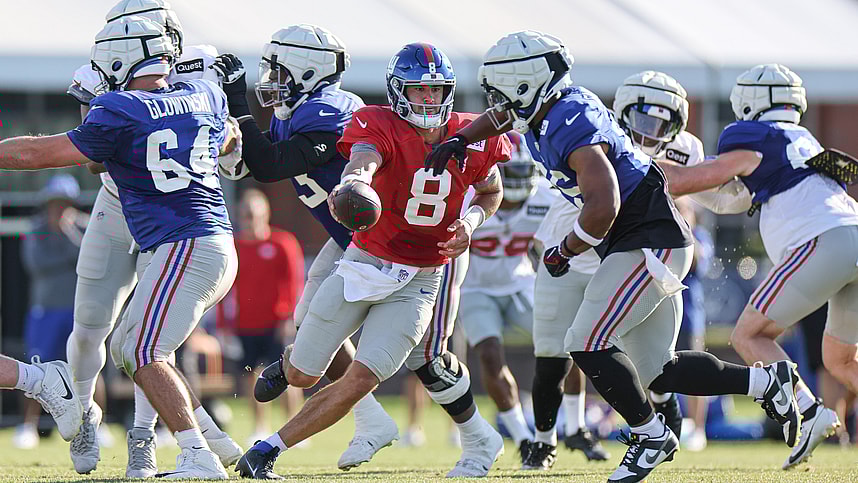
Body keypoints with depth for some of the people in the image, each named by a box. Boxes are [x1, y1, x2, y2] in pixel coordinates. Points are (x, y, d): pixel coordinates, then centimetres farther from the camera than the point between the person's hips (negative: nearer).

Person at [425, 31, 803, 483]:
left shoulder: (573, 130, -23)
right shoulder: (551, 109, 6)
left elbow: (603, 207, -33)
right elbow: (505, 115, 32)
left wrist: (564, 252, -17)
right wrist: (460, 139, 19)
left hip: (650, 243, -10)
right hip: (647, 246, 10)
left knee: (587, 344, -14)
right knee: (655, 371, 9)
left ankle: (651, 436, 0)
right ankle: (766, 381, 13)